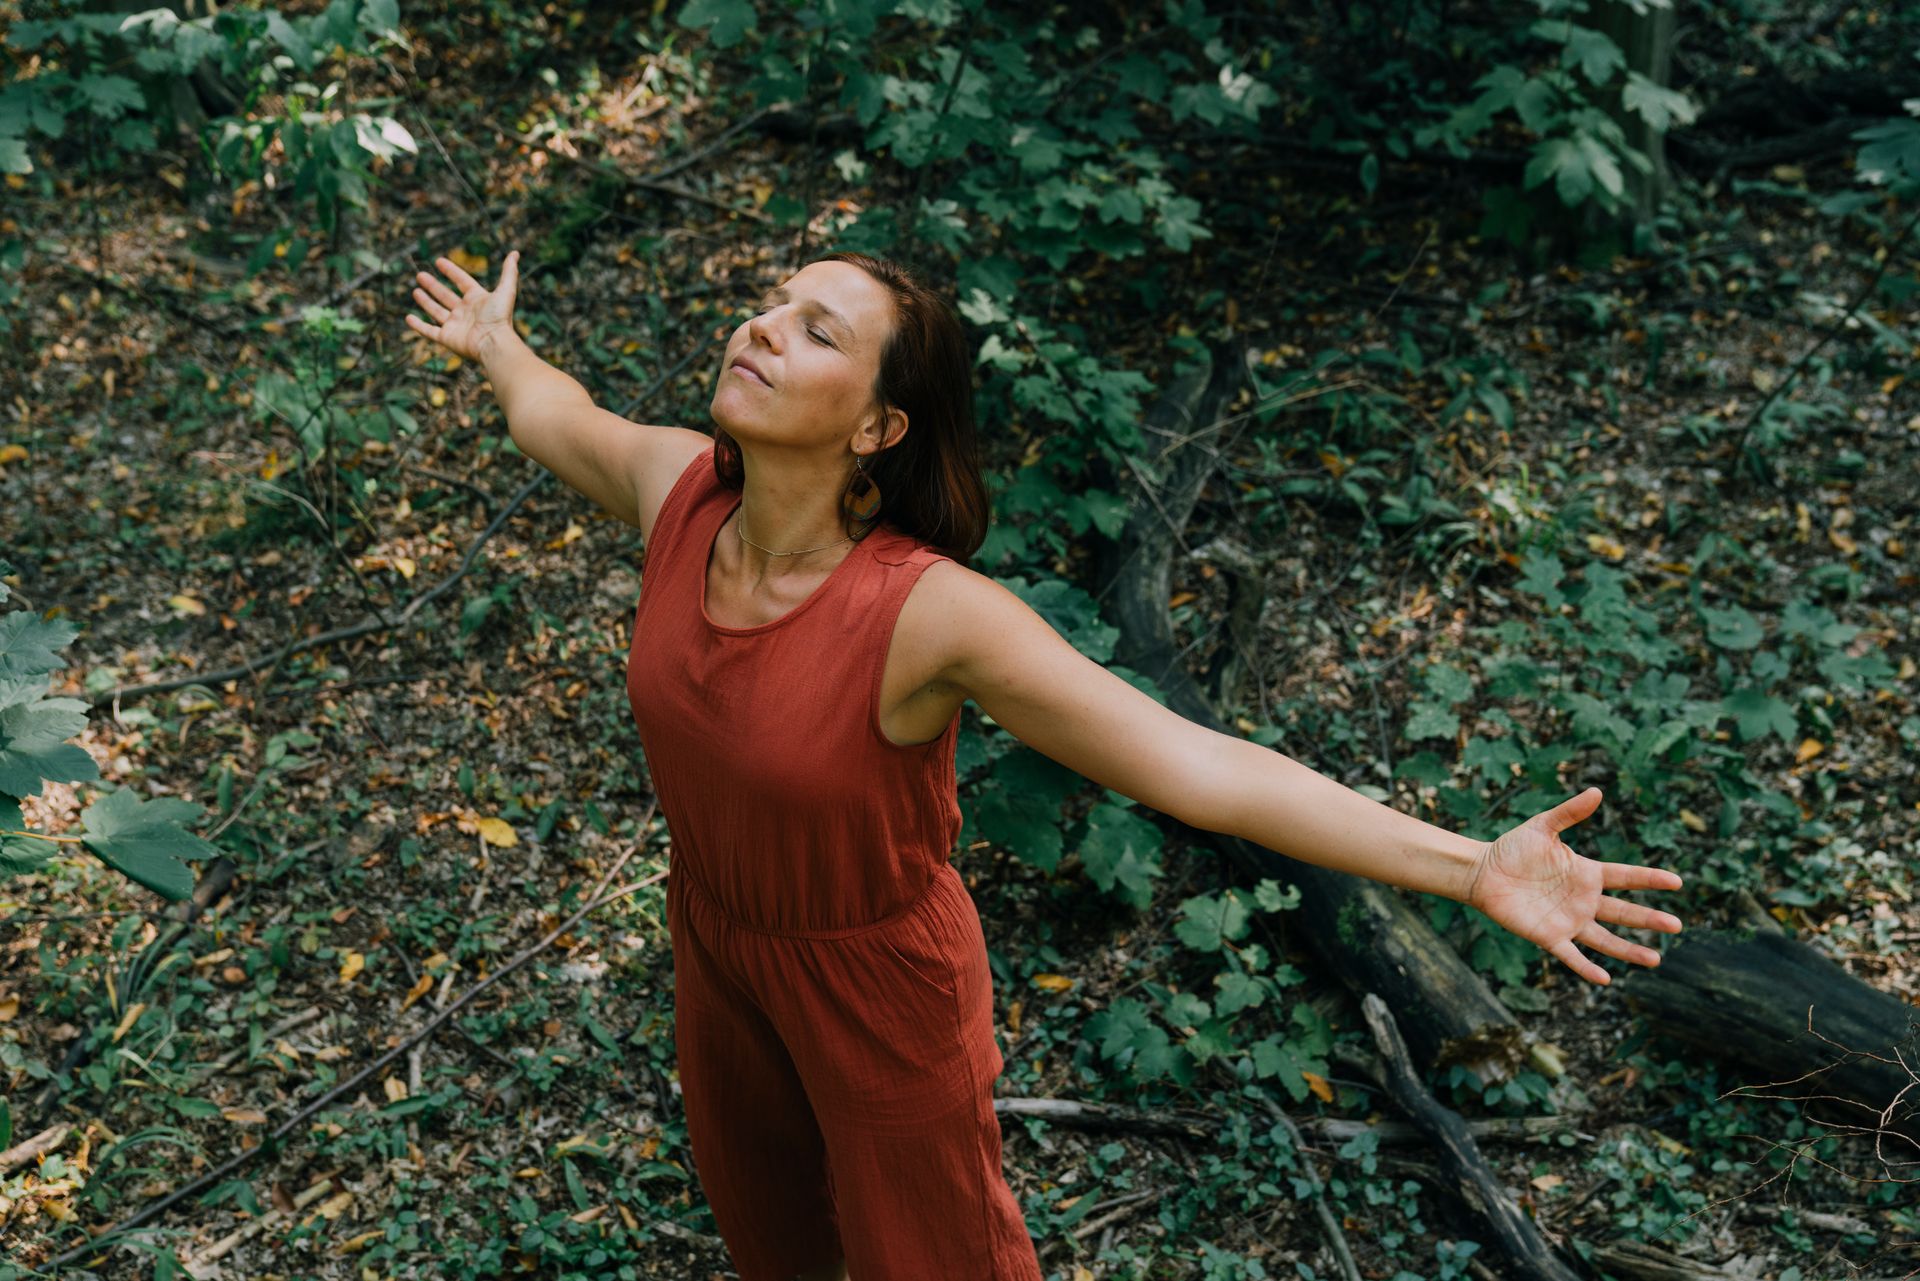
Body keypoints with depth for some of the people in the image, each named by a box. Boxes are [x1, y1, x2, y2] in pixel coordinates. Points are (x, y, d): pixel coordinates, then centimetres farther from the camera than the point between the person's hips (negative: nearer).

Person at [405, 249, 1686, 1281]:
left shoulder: (931, 615, -35)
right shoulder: (679, 487, -19)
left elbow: (1195, 764, -37)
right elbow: (560, 415, 6)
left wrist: (1474, 867, -43)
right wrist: (496, 341, 27)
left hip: (876, 984, -5)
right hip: (716, 950, 5)